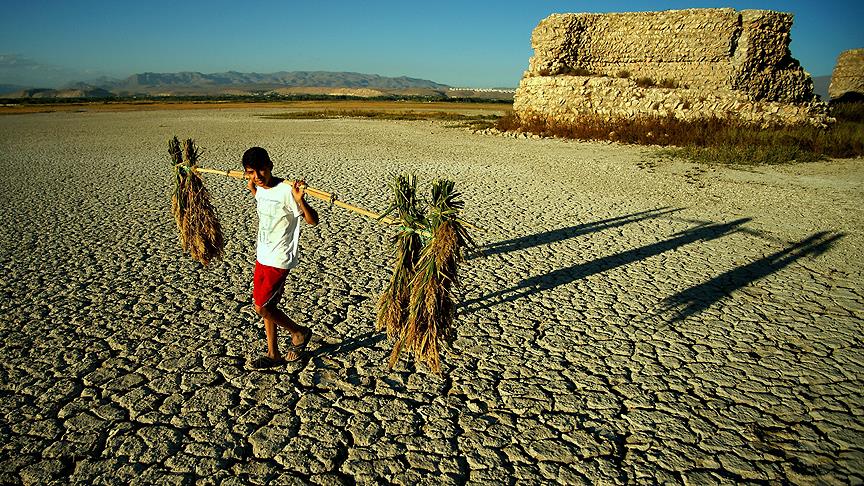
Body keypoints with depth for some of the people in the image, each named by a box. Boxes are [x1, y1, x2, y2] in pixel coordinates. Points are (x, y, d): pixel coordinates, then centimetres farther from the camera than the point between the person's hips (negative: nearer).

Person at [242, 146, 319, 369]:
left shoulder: (286, 191, -21)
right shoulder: (260, 189, 5)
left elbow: (313, 220, -23)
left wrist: (300, 200, -39)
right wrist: (252, 189, 24)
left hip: (279, 260, -8)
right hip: (263, 256, 9)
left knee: (261, 307, -5)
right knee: (267, 307, 14)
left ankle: (299, 332, 18)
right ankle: (273, 354, 28)